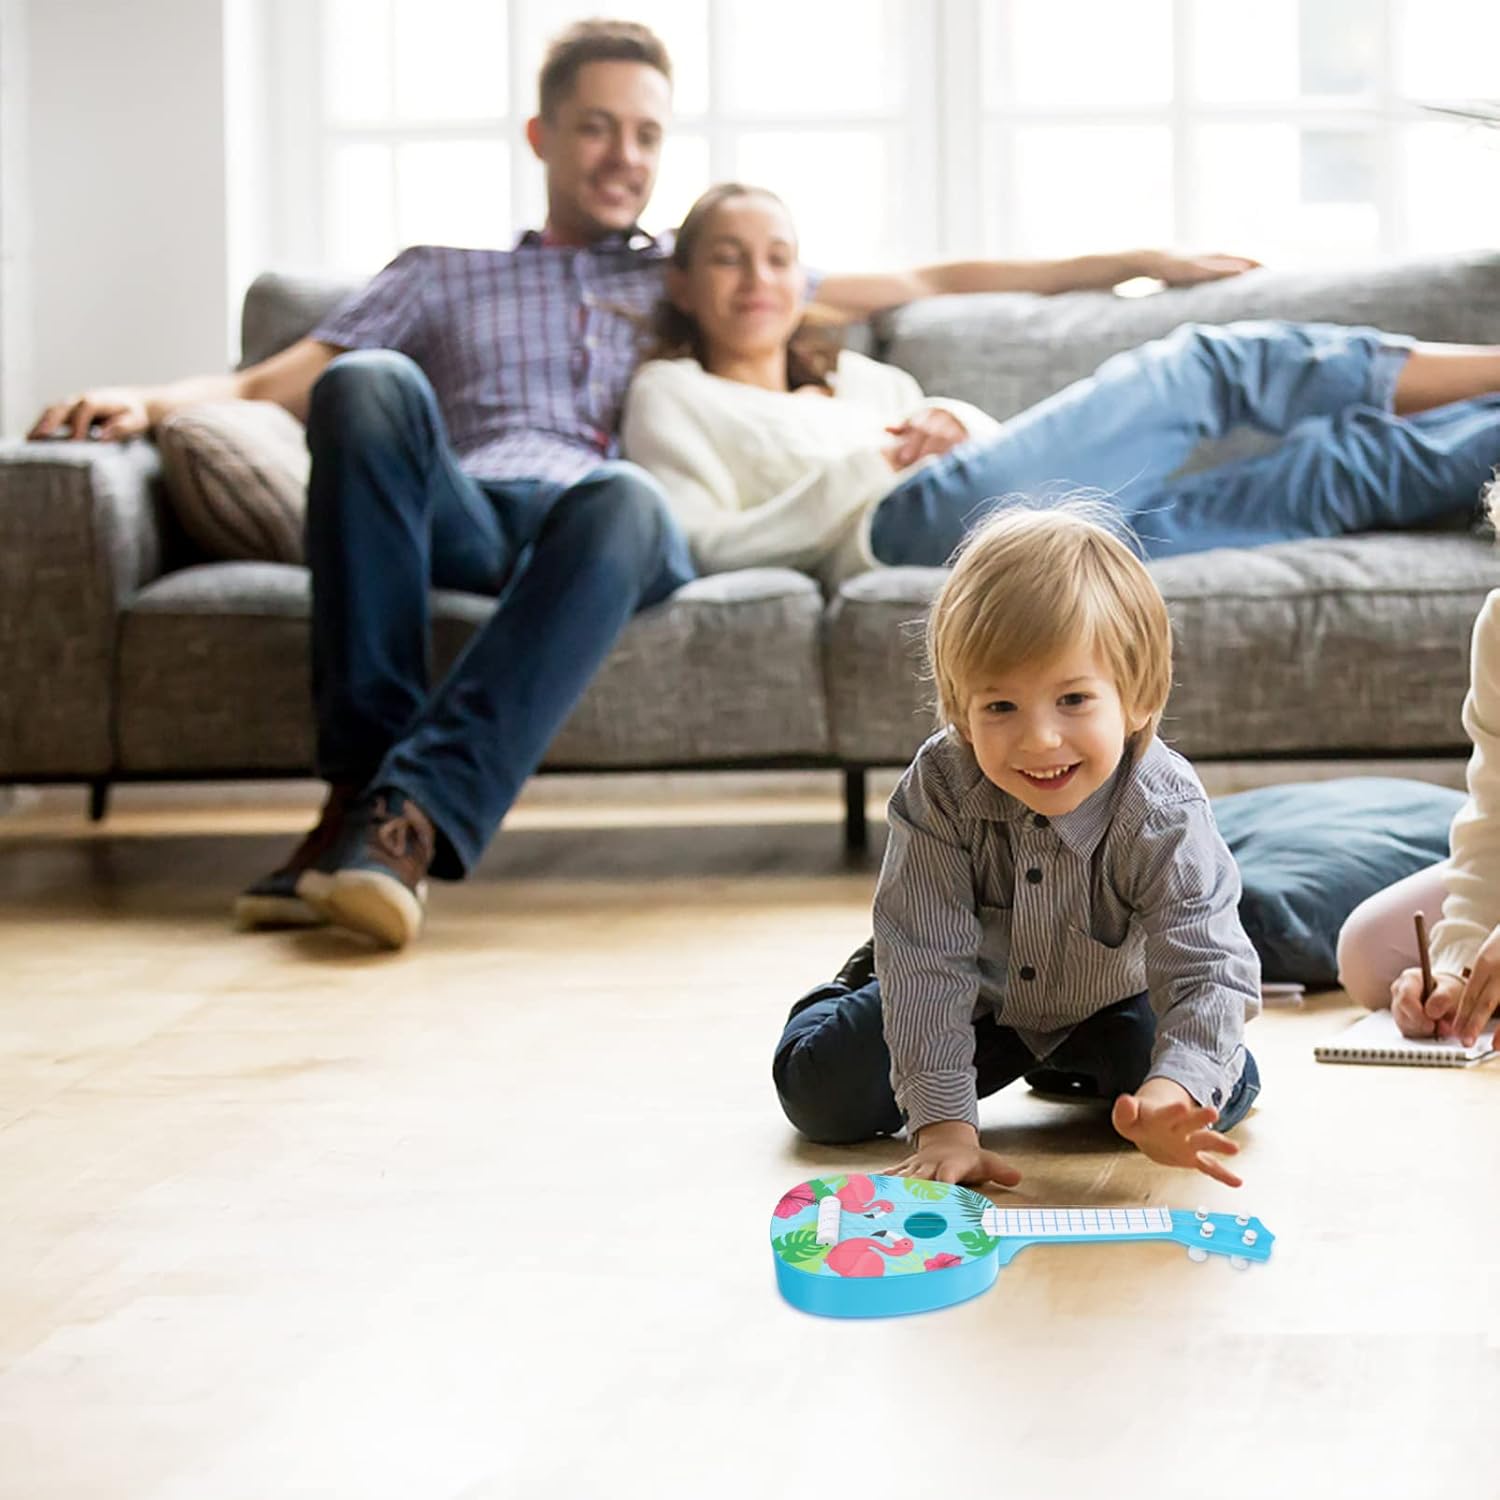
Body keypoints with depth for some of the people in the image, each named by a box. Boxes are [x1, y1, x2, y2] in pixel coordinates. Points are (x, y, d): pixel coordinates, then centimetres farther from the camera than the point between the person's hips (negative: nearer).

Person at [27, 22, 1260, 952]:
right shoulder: (441, 279, 33)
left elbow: (927, 283, 34)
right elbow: (275, 383, 21)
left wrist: (1126, 262, 28)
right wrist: (152, 401, 0)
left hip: (609, 520, 0)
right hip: (459, 518, 1)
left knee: (623, 498, -39)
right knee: (371, 386, -33)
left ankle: (412, 815, -52)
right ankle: (360, 776, -39)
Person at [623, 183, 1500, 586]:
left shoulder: (861, 379, 38)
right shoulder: (671, 395, 20)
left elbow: (1019, 456, 28)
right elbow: (706, 546, 1)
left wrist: (967, 429, 4)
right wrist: (869, 467, -3)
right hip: (913, 525, -7)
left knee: (1329, 466, -10)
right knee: (1208, 367, -10)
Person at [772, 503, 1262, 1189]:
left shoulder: (1165, 817, -34)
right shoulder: (939, 789, -32)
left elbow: (1208, 970, -39)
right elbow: (929, 958, -31)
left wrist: (1172, 1096, -61)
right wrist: (942, 1123, -39)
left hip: (1108, 1002, 0)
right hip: (975, 999, 0)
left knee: (1225, 1091, -19)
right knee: (822, 1091, -11)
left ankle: (1071, 1070, 14)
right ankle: (869, 984, 25)